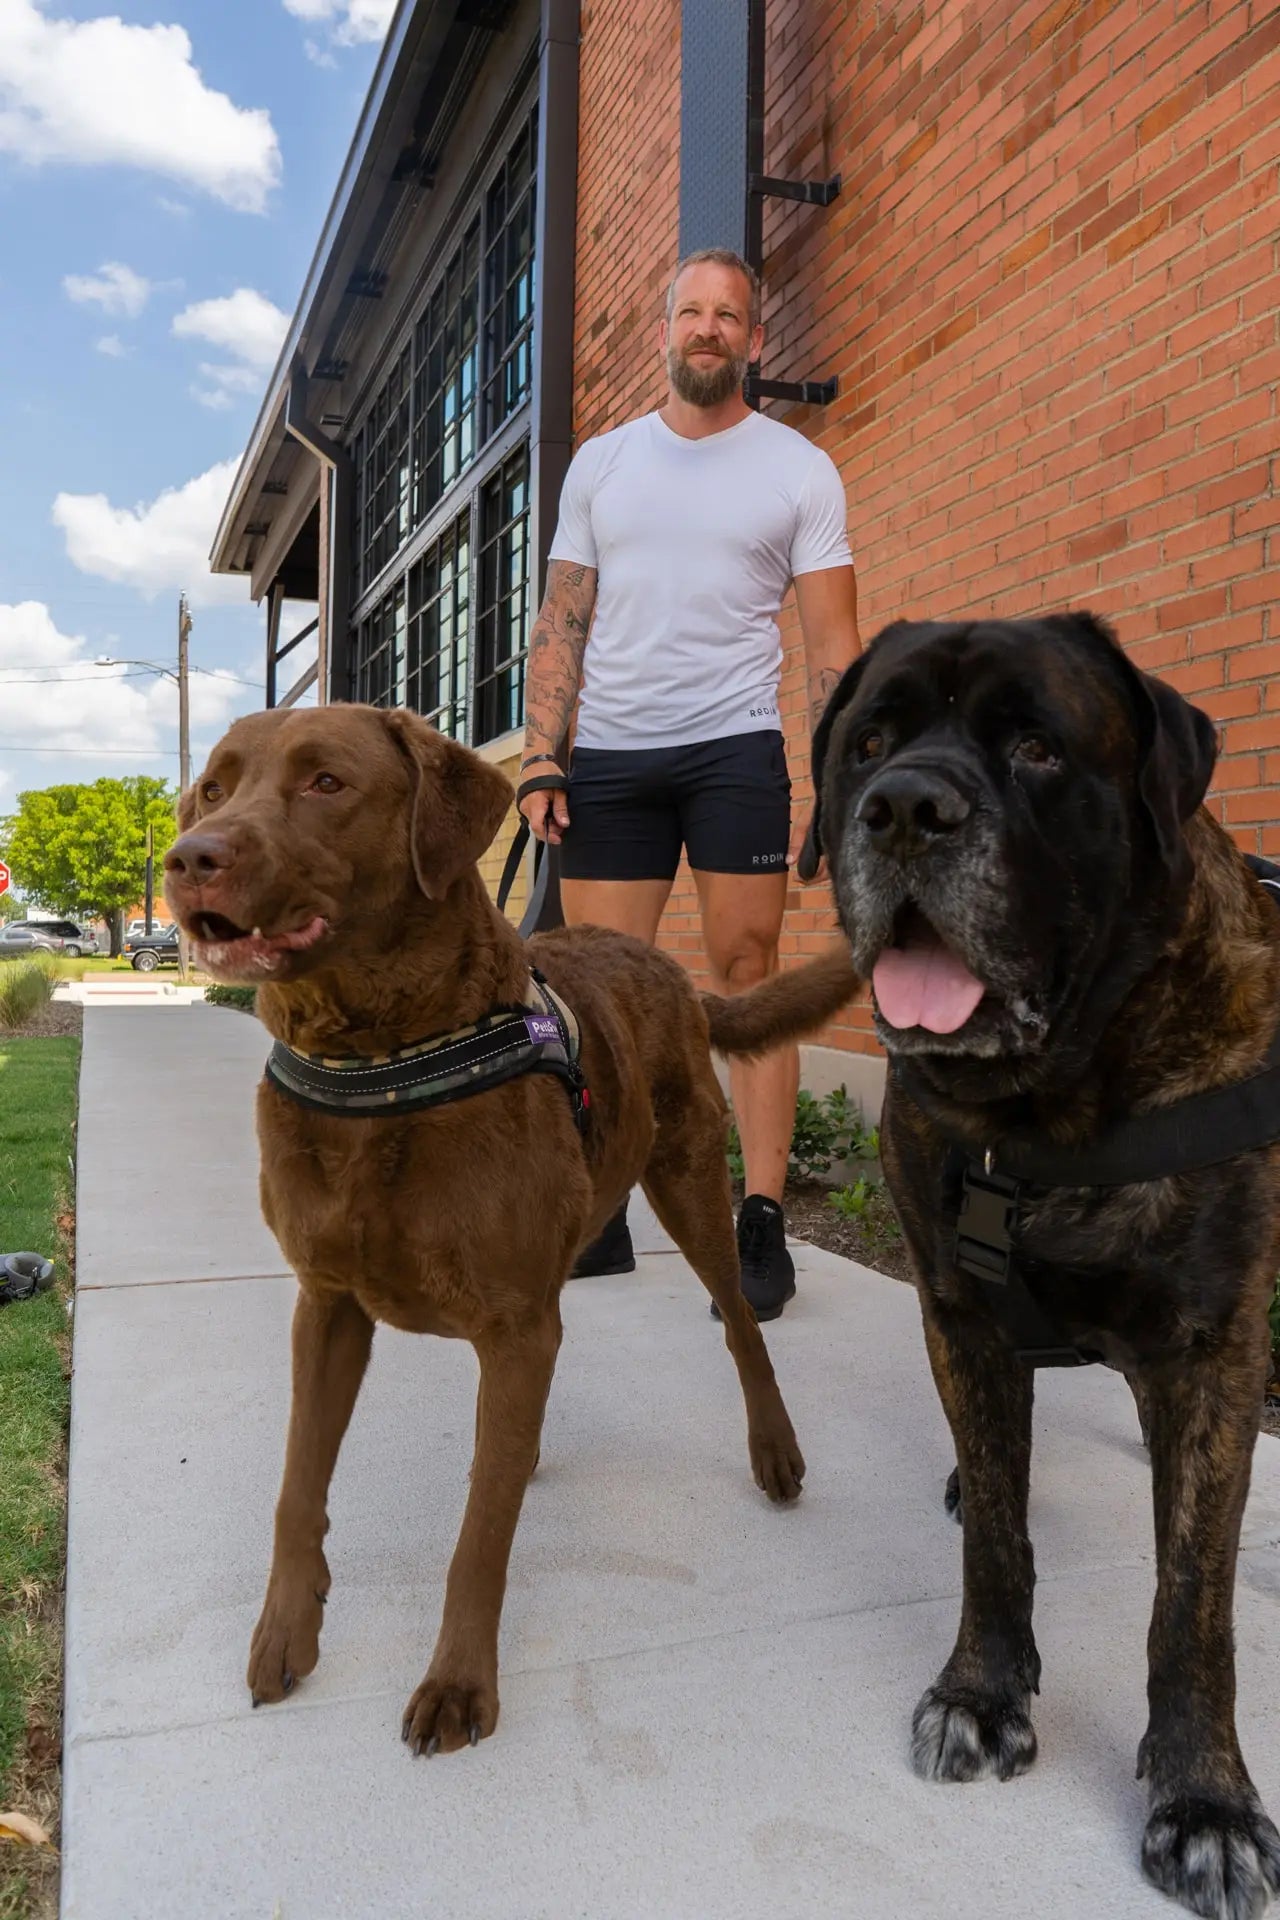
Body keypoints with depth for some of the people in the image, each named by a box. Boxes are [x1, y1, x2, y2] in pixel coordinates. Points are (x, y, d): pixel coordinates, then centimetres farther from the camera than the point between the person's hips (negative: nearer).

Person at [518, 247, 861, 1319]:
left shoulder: (798, 469, 7)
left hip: (734, 748, -3)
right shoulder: (600, 463, 15)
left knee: (745, 973, -6)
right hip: (608, 754, 3)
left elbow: (834, 644, 2)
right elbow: (562, 624, 13)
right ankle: (600, 1218, 12)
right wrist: (542, 757, 0)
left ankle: (763, 1226, 0)